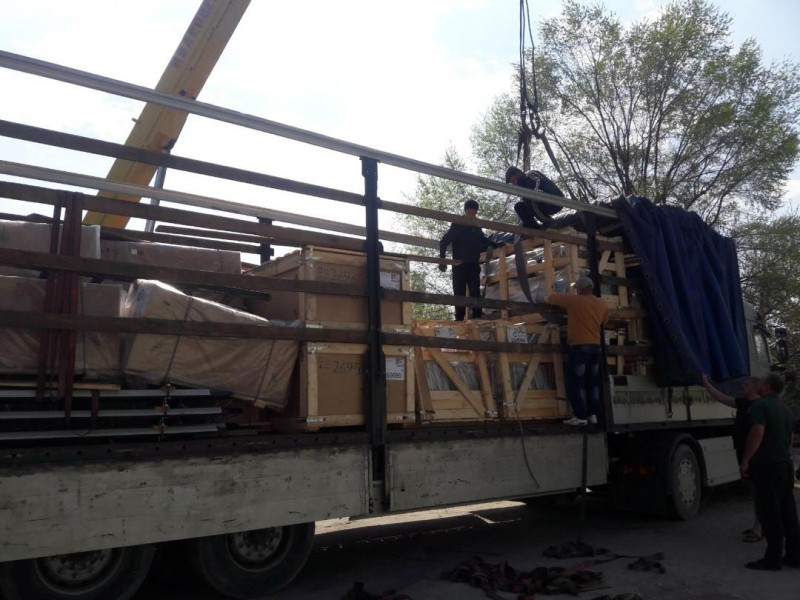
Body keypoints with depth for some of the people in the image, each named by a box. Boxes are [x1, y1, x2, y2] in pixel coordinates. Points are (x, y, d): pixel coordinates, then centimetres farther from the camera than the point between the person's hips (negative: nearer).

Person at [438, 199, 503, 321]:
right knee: (460, 293, -5)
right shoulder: (457, 225, -1)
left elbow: (483, 240, 34)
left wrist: (496, 245, 24)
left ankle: (478, 317, -3)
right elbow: (444, 242, -5)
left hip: (473, 265, 4)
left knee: (475, 292, -2)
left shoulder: (476, 227, 13)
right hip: (459, 265, -4)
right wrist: (442, 260, -15)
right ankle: (459, 319, -3)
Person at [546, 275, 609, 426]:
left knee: (575, 382, -4)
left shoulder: (573, 300, -6)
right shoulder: (602, 304, 9)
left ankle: (580, 416, -7)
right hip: (596, 346, 6)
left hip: (579, 346, -6)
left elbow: (549, 298, 3)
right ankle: (593, 414, 12)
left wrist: (548, 299, 26)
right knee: (593, 382, 12)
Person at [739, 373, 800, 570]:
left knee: (769, 513, -4)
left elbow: (757, 434, -22)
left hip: (767, 465, -9)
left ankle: (772, 559, 0)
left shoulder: (761, 405, -13)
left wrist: (745, 460, -17)